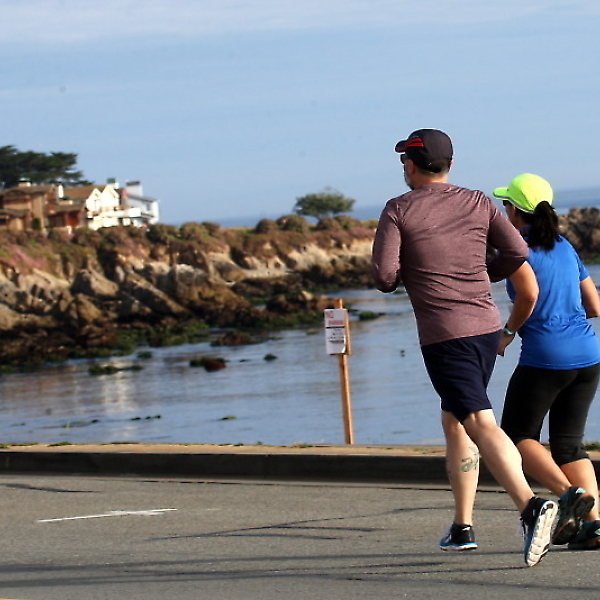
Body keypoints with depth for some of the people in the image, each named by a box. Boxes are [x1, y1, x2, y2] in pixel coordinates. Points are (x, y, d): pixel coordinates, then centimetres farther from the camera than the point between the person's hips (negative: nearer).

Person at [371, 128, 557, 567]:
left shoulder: (398, 211, -2)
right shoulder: (478, 203, 9)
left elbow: (384, 277, -8)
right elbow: (517, 254, 3)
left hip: (443, 333, -6)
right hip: (487, 325, 6)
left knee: (481, 424, -14)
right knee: (454, 420, 20)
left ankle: (531, 506, -34)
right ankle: (463, 527, 19)